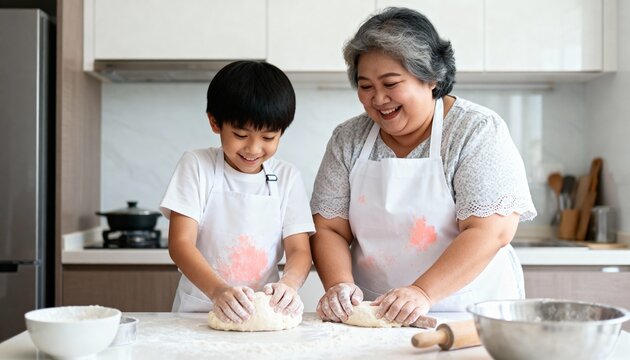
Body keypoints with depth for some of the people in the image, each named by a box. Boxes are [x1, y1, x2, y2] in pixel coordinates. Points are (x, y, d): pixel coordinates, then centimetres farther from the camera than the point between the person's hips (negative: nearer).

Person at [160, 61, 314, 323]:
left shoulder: (287, 177, 6)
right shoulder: (197, 165, -1)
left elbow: (300, 250, 1)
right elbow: (180, 243, -9)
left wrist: (288, 284, -23)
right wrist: (218, 290, -28)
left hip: (265, 313, 3)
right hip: (198, 309, -3)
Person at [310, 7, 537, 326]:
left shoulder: (478, 131, -3)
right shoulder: (348, 140, 8)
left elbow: (491, 232, -12)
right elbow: (329, 230, 6)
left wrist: (423, 293, -21)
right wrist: (339, 285, -12)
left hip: (470, 316, -4)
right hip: (370, 319, 4)